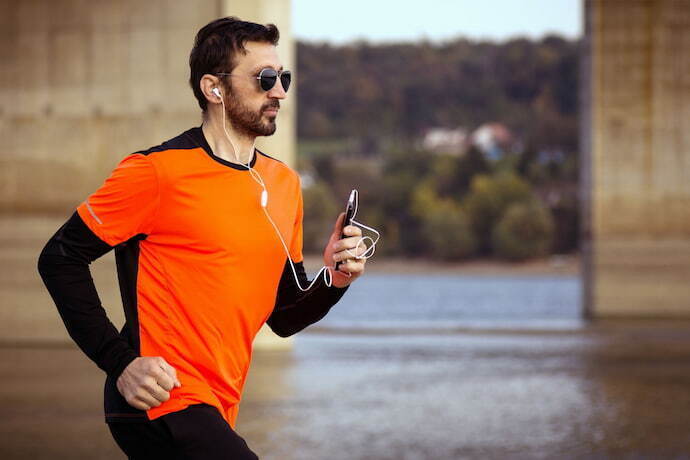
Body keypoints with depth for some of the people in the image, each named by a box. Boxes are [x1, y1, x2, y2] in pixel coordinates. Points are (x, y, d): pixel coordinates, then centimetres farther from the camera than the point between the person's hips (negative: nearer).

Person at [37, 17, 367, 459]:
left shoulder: (284, 183, 13)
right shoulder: (157, 171, -9)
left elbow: (283, 317, 18)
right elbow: (60, 259, -8)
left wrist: (334, 280, -2)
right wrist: (121, 363, -15)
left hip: (215, 411, 8)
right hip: (162, 403, -8)